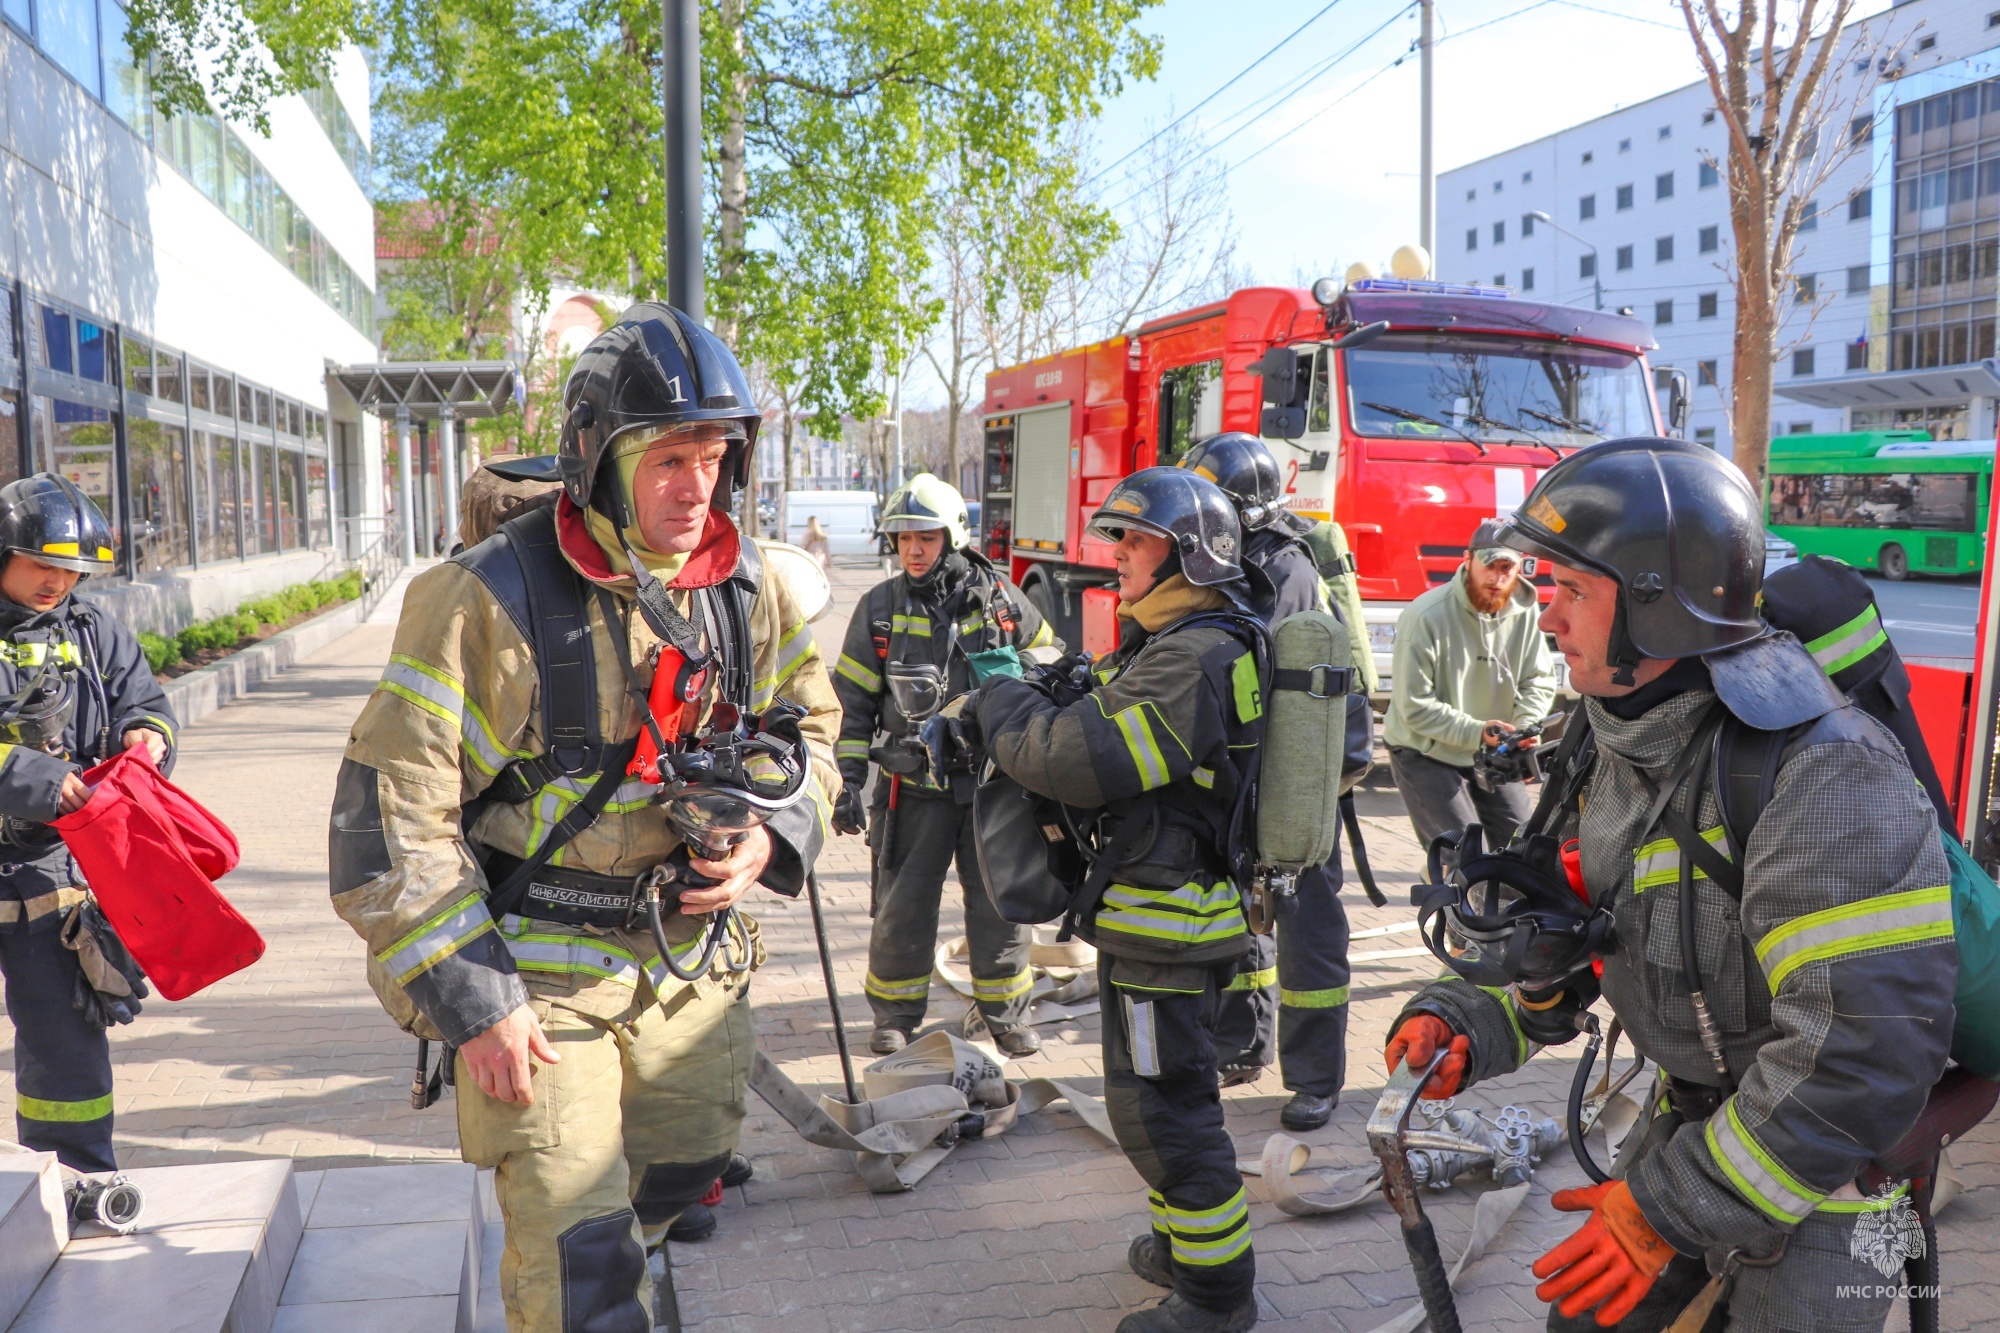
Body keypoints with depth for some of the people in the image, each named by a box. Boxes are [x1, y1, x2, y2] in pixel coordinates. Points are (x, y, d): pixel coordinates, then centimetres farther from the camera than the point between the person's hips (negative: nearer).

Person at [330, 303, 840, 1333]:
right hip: (538, 975, -5)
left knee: (685, 1171, 25)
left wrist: (771, 835, -7)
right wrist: (467, 998, -16)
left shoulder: (747, 589, -1)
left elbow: (809, 725, 14)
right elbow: (389, 810, -15)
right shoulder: (490, 599, -18)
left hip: (693, 957, 6)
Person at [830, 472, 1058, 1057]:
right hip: (914, 785, 0)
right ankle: (896, 1015, 24)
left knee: (1001, 905, 6)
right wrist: (850, 782, 0)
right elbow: (853, 702, 5)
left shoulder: (1000, 599, 0)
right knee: (902, 906, 6)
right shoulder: (880, 608, 1)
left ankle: (1006, 1014, 24)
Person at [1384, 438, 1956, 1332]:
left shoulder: (1823, 773, -31)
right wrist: (1464, 1021, -14)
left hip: (1824, 1161, -7)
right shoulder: (1614, 747, -2)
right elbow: (1560, 928, 6)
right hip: (1690, 1113, 7)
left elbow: (1867, 1049, -34)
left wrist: (1673, 1204, -28)